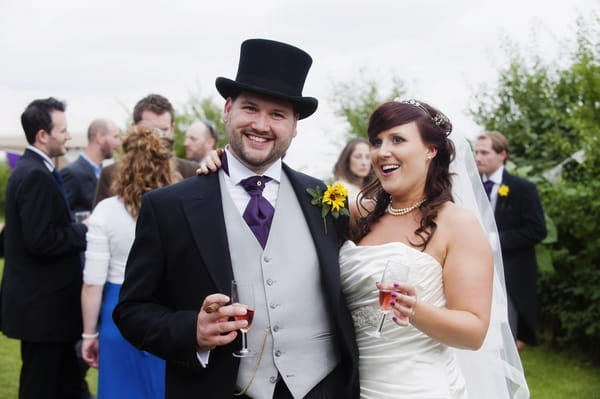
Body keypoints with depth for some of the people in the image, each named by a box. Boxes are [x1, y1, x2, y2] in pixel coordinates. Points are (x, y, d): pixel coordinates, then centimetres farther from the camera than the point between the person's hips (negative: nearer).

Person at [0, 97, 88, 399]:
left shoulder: (28, 169, 12)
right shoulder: (37, 175, -19)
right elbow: (40, 240, -25)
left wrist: (76, 227, 5)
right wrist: (83, 231, -13)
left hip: (40, 300, 10)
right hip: (42, 304, -10)